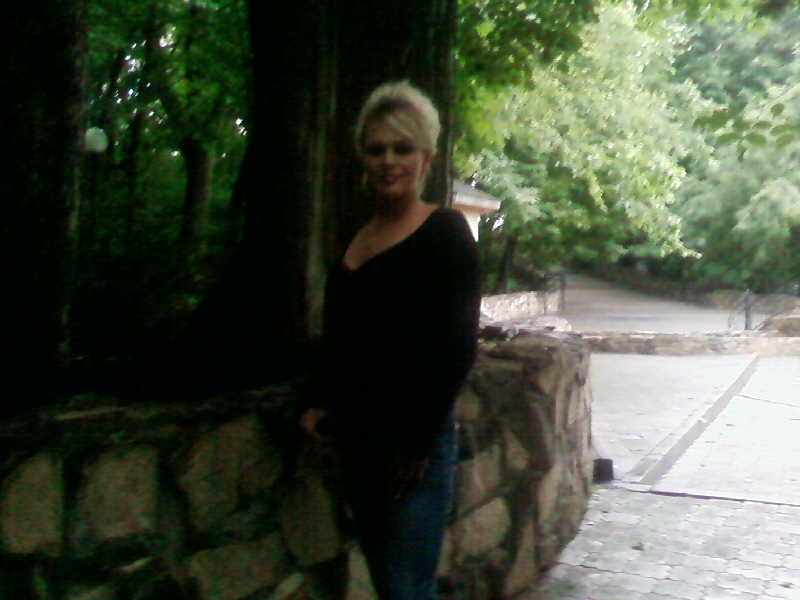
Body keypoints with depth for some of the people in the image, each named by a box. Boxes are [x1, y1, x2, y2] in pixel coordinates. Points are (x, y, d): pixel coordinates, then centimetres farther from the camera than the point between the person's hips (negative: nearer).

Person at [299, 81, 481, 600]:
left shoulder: (446, 232, -6)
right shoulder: (357, 238, 13)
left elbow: (458, 346, -11)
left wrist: (417, 443, -14)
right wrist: (319, 403, 7)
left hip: (416, 438, -7)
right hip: (356, 437, 7)